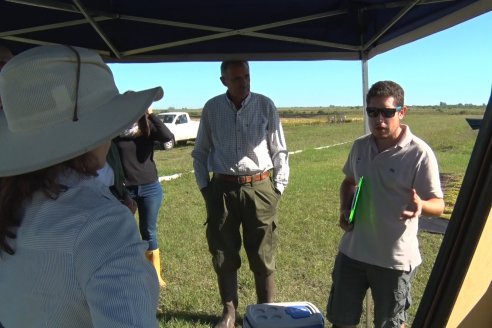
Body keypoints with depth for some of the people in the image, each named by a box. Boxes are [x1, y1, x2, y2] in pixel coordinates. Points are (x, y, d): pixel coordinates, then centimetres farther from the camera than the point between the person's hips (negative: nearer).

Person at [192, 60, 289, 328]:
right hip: (222, 189, 2)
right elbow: (200, 152, 11)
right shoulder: (212, 108, 3)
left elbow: (279, 151, 4)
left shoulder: (265, 105, 0)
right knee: (223, 255, 11)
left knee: (263, 256, 6)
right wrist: (204, 187, 5)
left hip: (259, 188, -1)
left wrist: (278, 188, -1)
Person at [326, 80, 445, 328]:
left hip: (394, 258, -5)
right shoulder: (360, 146, 1)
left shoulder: (419, 153, -16)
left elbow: (438, 205, -13)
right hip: (352, 251, 5)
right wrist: (345, 209, 0)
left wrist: (420, 205, -36)